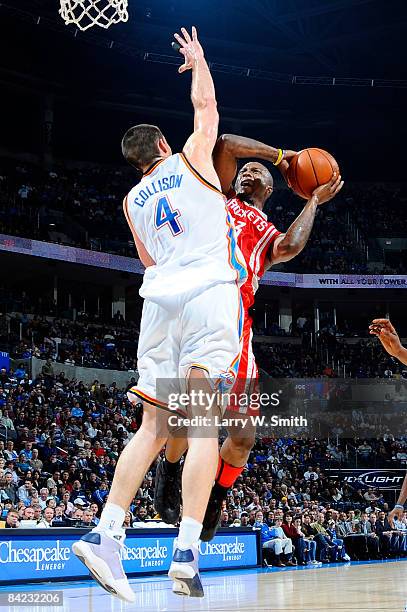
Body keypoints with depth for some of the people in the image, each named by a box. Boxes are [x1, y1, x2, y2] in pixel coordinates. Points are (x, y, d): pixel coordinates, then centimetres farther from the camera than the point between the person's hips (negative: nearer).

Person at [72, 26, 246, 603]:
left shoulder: (133, 199, 20)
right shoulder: (193, 159, 10)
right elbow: (205, 104, 24)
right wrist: (198, 59, 40)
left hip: (160, 298, 4)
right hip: (209, 294, -4)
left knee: (153, 428, 7)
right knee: (203, 427, -10)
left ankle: (106, 532, -5)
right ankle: (186, 553, -19)